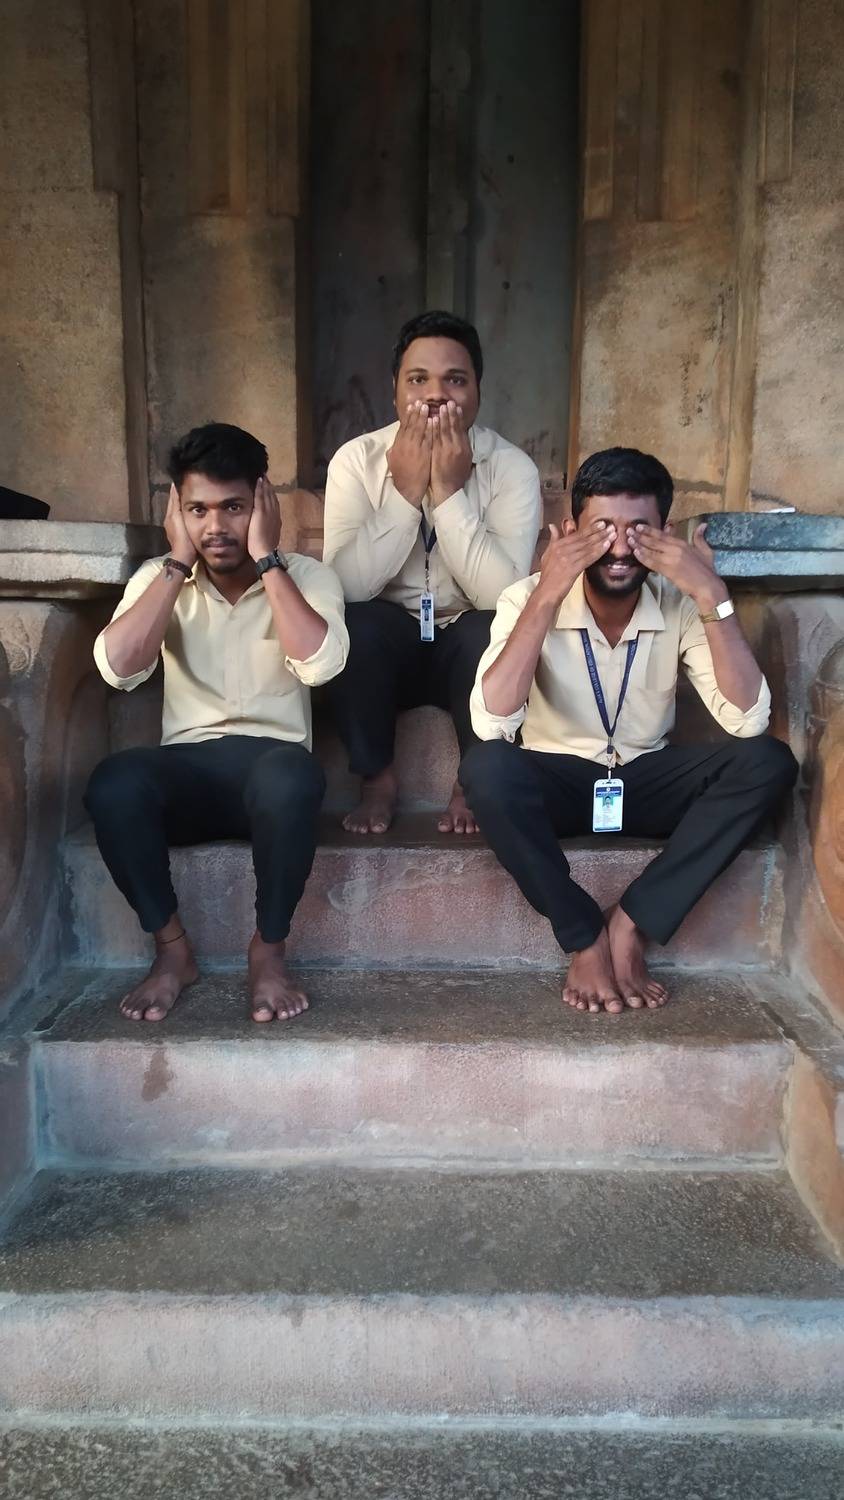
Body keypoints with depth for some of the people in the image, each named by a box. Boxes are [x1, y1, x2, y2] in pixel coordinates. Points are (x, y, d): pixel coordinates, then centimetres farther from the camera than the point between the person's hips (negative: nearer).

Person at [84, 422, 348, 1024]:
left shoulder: (307, 576, 0)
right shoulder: (160, 578, 5)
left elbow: (320, 663, -22)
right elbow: (117, 668, -14)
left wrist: (266, 558, -16)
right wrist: (179, 562, -11)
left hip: (271, 764, -1)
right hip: (186, 769, 2)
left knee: (290, 776, -38)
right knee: (113, 782, -32)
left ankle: (269, 950, -14)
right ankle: (173, 948, -9)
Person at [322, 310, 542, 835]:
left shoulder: (513, 467, -11)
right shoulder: (356, 460, -9)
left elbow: (504, 595, -24)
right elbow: (345, 586, -21)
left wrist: (449, 492, -27)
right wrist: (405, 491, -26)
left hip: (470, 650, 0)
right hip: (385, 645, 1)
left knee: (494, 629, -32)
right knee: (349, 623, -31)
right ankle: (378, 777, -6)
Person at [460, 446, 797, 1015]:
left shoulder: (682, 605, -11)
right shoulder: (529, 598, -16)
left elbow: (748, 720, -23)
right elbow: (491, 724, -31)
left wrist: (714, 596, -29)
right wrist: (546, 594, -33)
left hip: (648, 781, 2)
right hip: (557, 781, -2)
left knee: (768, 762, -23)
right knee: (487, 767, -34)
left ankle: (630, 923, -18)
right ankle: (587, 937, -16)